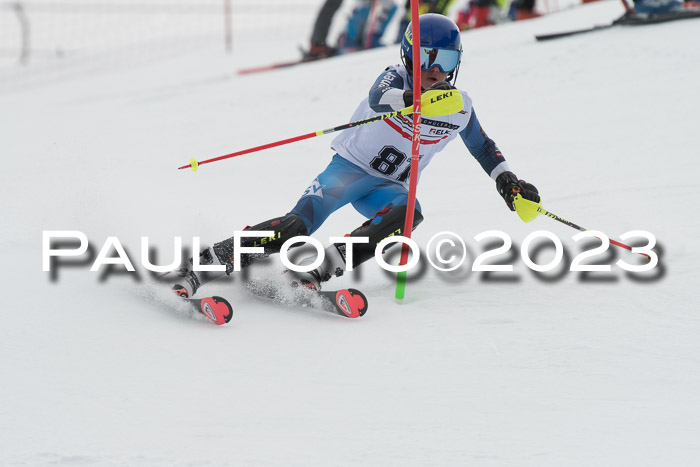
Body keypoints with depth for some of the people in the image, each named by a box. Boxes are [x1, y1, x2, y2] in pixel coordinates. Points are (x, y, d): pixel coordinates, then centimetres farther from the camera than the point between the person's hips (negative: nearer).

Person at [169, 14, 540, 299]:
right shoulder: (396, 77, -13)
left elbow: (483, 147, 19)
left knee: (408, 213, -33)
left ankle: (322, 267, -41)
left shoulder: (460, 107, 0)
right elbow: (379, 98, -38)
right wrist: (412, 99, -60)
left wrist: (507, 181, 5)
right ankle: (201, 266, -28)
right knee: (298, 224, -27)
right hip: (350, 167, -4)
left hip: (389, 187, 4)